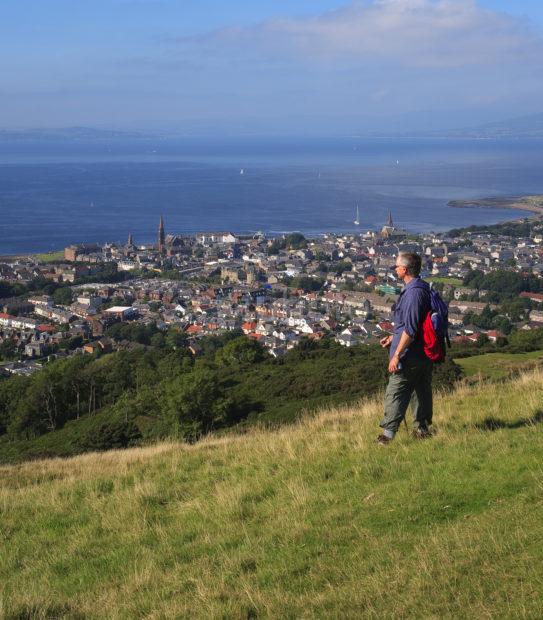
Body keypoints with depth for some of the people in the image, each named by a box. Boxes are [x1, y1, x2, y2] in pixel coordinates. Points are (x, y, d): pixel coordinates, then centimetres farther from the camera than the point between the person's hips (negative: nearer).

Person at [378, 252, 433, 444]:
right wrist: (393, 337, 22)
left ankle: (388, 433, 3)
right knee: (422, 391, 16)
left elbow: (410, 329, -25)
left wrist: (397, 355, -21)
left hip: (410, 356, -10)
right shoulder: (424, 289, 11)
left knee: (395, 394, -1)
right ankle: (422, 428, 24)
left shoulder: (413, 293, -22)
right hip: (425, 354, 10)